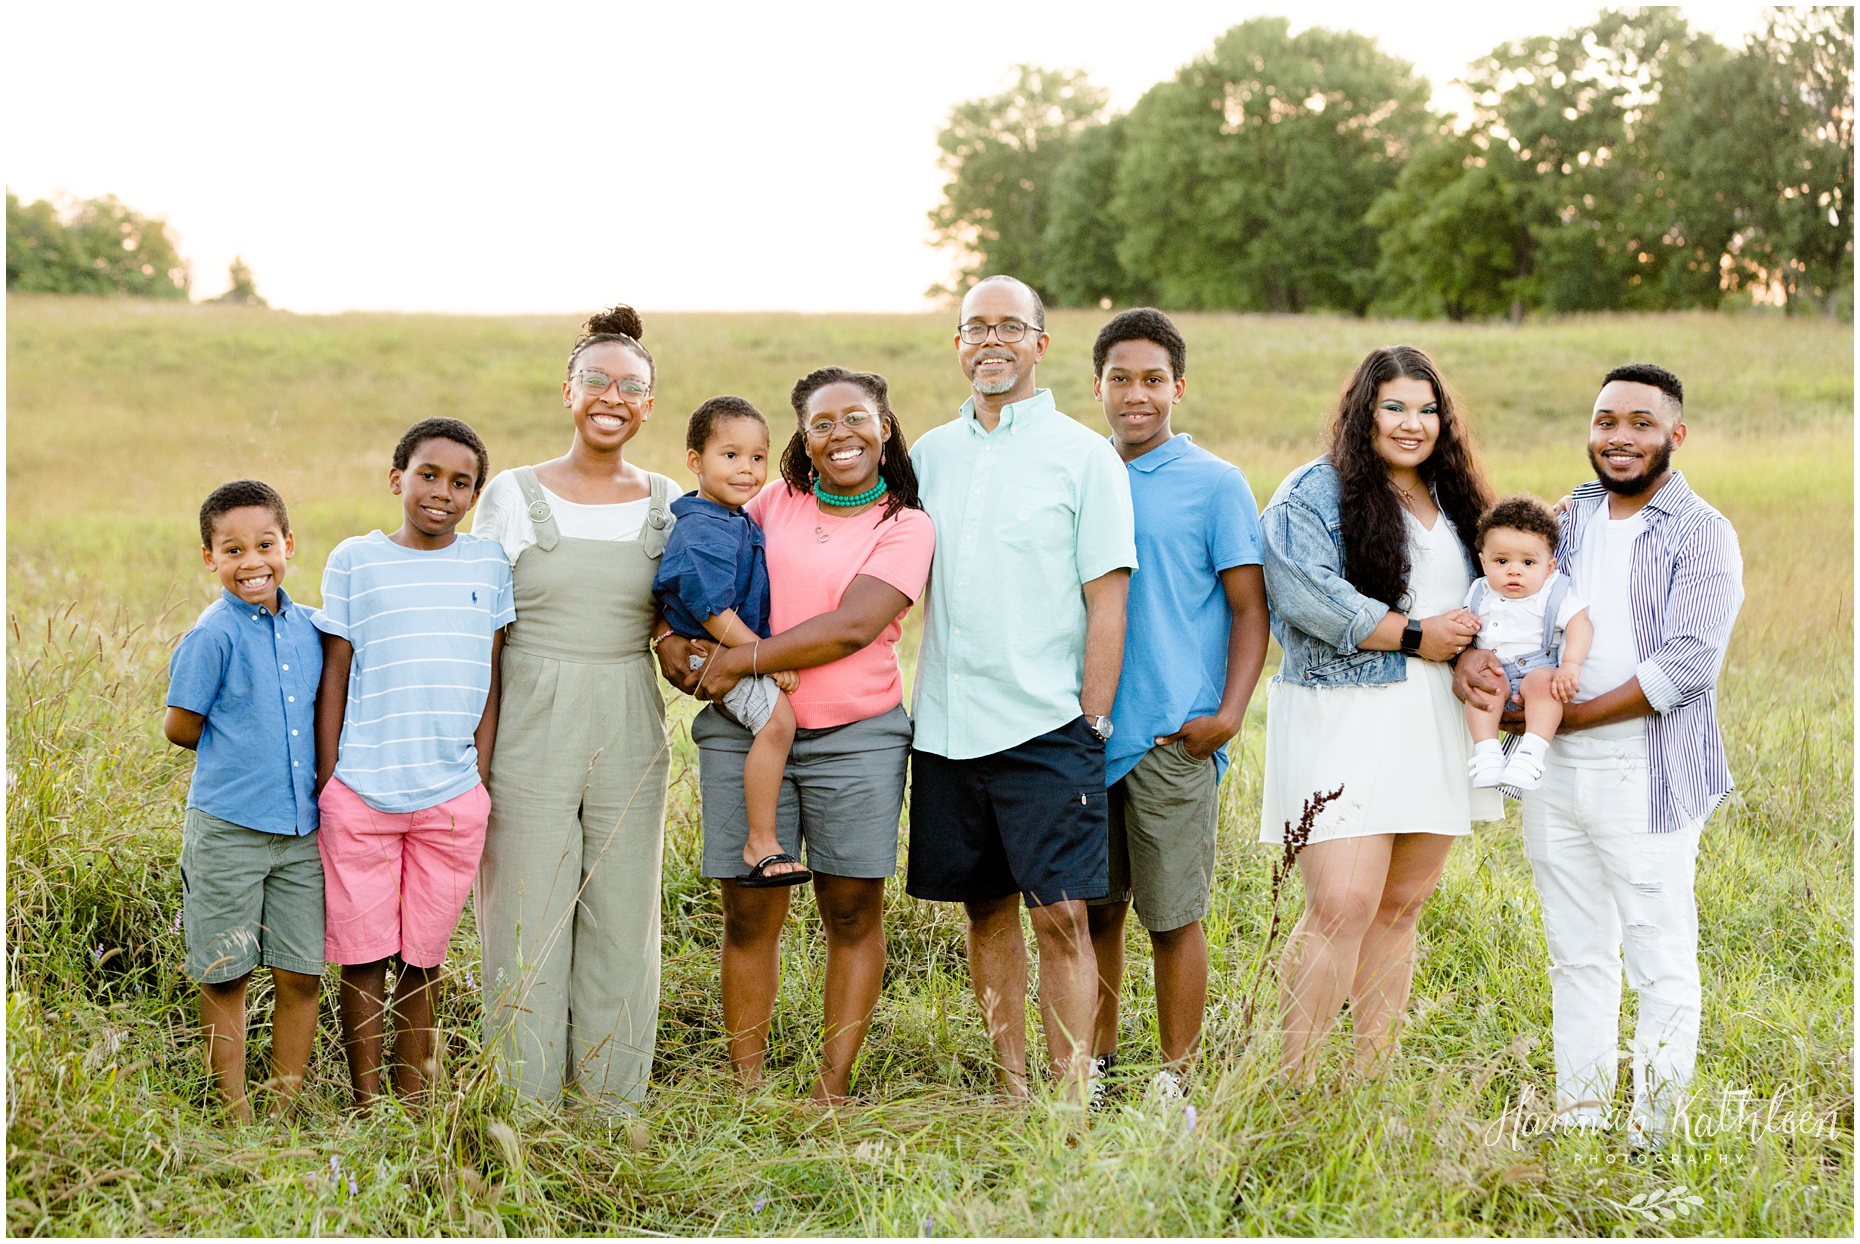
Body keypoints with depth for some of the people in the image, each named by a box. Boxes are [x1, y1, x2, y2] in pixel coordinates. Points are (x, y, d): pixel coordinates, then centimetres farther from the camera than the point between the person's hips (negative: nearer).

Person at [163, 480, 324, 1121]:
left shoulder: (308, 628, 6)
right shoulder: (215, 634, -10)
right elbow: (179, 726, -5)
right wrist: (238, 756, 4)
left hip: (301, 827, 5)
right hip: (228, 828, -4)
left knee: (302, 973, 6)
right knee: (226, 976, 5)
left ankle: (286, 1107, 19)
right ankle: (236, 1116, 16)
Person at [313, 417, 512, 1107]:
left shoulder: (489, 565, 8)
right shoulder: (356, 560, 3)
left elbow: (490, 682, 11)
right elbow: (334, 680, 4)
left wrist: (481, 779, 6)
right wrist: (326, 784, 1)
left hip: (453, 799, 1)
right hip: (360, 793, -1)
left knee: (422, 959, 8)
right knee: (363, 955, 3)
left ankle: (414, 1098, 17)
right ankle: (366, 1105, 11)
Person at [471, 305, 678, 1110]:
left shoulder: (668, 506, 8)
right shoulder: (513, 497, 2)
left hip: (629, 738, 2)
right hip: (531, 733, -2)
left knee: (622, 921, 5)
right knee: (528, 923, 0)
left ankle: (611, 1114, 16)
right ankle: (525, 1109, 10)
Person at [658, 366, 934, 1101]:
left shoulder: (906, 528, 0)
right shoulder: (776, 504, 10)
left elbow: (853, 627, -13)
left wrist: (741, 661, -15)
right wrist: (673, 633, 1)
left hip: (856, 737, -2)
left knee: (853, 913, 2)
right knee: (749, 914, 2)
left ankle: (832, 1088, 10)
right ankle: (746, 1085, 9)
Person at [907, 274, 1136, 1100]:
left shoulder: (1084, 457, -1)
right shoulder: (931, 455, 12)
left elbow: (1107, 599, -3)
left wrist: (1092, 723, -8)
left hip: (1046, 724, -4)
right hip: (945, 723, 4)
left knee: (1059, 915, -8)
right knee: (986, 908, 9)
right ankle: (1012, 1091, 18)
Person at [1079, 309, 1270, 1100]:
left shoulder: (1215, 485, -1)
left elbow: (1250, 610, -3)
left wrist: (1228, 715, -13)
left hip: (1171, 737, -4)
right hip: (1082, 730, 4)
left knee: (1173, 916, 0)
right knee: (1094, 909, 10)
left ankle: (1175, 1080, 10)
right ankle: (1096, 1061, 23)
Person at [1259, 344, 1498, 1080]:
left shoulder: (1454, 500, 19)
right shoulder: (1315, 492, -3)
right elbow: (1306, 593, -17)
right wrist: (1413, 635, -14)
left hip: (1436, 726, 7)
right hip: (1344, 721, -7)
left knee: (1401, 905, 9)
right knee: (1342, 906, -14)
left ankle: (1374, 1075, 16)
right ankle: (1293, 1086, -9)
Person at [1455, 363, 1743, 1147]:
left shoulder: (1702, 536, -6)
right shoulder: (1568, 519, 12)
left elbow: (1687, 664, -16)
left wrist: (1566, 714, -17)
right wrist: (1471, 660, -11)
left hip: (1648, 779, -6)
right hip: (1553, 775, 6)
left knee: (1661, 963, 0)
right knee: (1576, 956, 14)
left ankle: (1653, 1135, 8)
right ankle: (1578, 1117, 24)